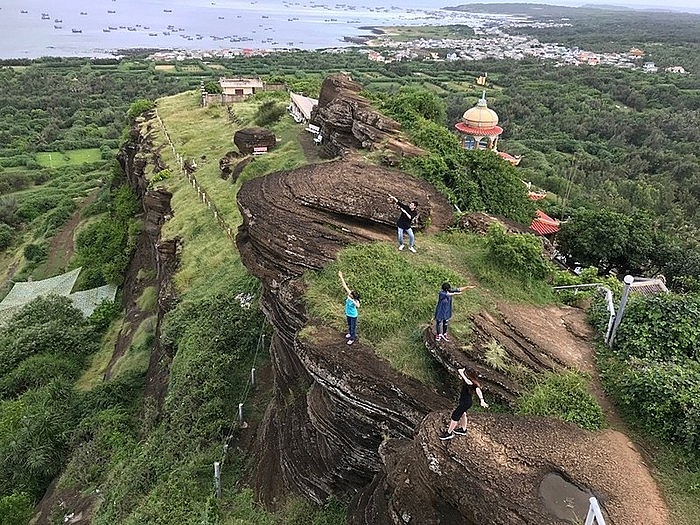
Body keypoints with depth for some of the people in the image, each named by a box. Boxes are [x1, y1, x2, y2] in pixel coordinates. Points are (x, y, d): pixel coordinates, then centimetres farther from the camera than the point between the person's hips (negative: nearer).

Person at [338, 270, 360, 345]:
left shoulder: (355, 300, -36)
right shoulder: (349, 294, -21)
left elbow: (358, 306, -58)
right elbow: (345, 286, -19)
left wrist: (352, 301, -67)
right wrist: (341, 277, -21)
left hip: (353, 315, -7)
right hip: (348, 314, 7)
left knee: (353, 327, 16)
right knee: (349, 325, 30)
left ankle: (352, 338, 37)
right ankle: (350, 333, 57)